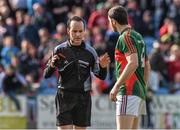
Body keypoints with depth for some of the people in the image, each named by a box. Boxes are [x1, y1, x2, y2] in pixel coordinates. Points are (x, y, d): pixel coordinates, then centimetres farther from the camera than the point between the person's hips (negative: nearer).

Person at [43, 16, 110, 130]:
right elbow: (46, 75, 2)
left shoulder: (90, 51, 2)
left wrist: (103, 67, -15)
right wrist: (52, 66, -20)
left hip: (83, 97, 2)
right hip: (64, 96, -2)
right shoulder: (59, 50, -1)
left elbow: (101, 76, 7)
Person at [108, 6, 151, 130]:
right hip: (140, 92, 10)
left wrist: (116, 87, -19)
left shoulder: (125, 37, -9)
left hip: (128, 92, -10)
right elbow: (147, 66, 22)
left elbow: (133, 63, -21)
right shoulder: (138, 36, 19)